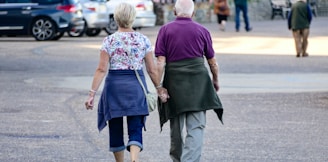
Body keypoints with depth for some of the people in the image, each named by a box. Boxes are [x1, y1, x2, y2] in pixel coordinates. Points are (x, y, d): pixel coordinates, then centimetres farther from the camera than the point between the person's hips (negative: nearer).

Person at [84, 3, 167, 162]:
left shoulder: (109, 41, -4)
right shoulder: (143, 40, 0)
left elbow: (101, 69, -9)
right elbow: (152, 69, 1)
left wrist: (92, 93, -7)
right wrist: (159, 89, 13)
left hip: (114, 85, -1)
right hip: (136, 86, 1)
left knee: (116, 129, 13)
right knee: (135, 129, 0)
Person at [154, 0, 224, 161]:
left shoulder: (165, 30, 1)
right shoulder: (202, 31, 3)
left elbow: (161, 62, -6)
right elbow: (212, 61, 10)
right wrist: (215, 80, 26)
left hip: (174, 81, 1)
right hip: (198, 84, -1)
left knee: (176, 126, 15)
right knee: (196, 127, -4)